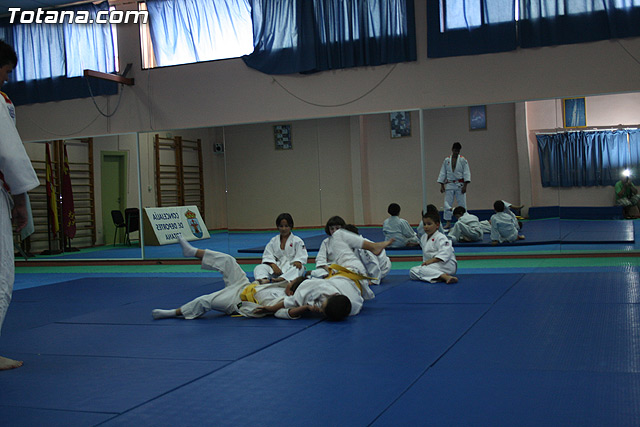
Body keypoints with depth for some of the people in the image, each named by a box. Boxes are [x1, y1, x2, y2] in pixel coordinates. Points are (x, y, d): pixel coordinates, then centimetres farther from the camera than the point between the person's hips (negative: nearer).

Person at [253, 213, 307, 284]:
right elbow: (267, 256, 6)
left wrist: (298, 262, -26)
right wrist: (273, 265, -15)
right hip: (277, 267, 3)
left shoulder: (297, 241, 7)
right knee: (259, 268, -21)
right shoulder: (273, 241, 16)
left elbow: (302, 256, -1)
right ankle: (263, 279, -54)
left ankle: (283, 279, -64)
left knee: (297, 269, -38)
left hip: (291, 266, -3)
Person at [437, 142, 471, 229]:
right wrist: (441, 185, 4)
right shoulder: (446, 160, 6)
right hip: (449, 185, 2)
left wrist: (465, 185, -12)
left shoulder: (463, 160, -2)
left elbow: (466, 173, -5)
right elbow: (442, 173, 9)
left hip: (460, 185, -2)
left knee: (462, 204, -1)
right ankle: (448, 222, 6)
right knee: (447, 204, -1)